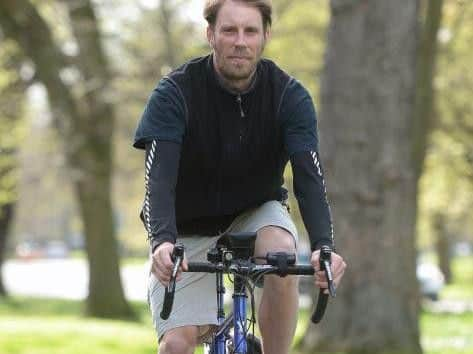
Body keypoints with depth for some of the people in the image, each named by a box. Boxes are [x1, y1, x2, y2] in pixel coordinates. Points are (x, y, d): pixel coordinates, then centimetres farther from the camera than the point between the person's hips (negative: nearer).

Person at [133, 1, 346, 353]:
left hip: (256, 214, 1)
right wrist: (163, 242, -51)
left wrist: (324, 246, -46)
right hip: (188, 228, -1)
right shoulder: (175, 93, -22)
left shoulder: (290, 96, -18)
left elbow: (309, 176, -28)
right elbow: (159, 179, -32)